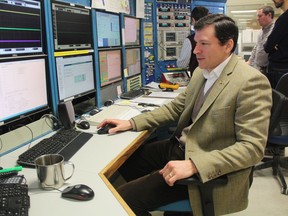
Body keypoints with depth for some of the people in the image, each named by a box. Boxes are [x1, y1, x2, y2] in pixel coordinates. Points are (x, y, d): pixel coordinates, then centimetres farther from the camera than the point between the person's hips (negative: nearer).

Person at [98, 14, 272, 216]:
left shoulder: (252, 82, -19)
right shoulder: (201, 71, 7)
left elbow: (252, 147, -23)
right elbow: (176, 107, 17)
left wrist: (193, 165, -32)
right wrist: (132, 123, 6)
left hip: (208, 170, -8)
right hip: (179, 147, 9)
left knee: (122, 200, -14)